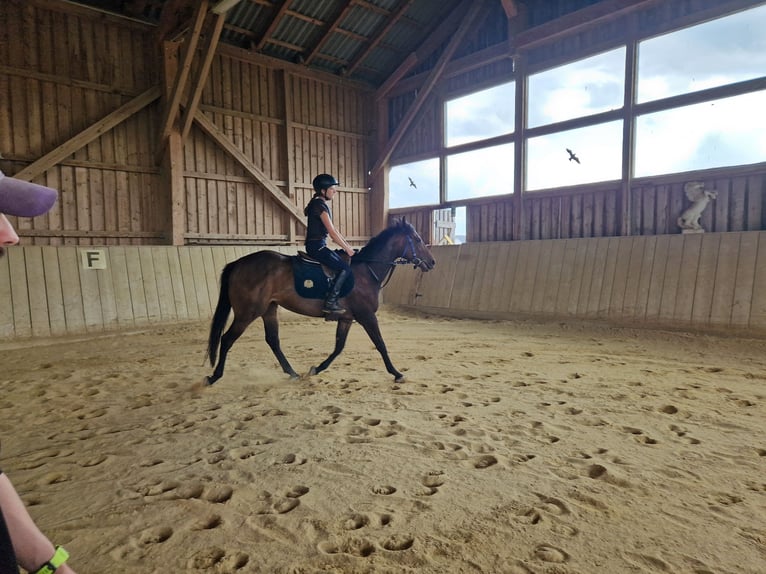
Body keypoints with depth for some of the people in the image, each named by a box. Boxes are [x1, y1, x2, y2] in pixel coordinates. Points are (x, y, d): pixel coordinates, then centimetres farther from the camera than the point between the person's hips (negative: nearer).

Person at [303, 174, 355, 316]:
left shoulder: (322, 204, 17)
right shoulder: (319, 204, -14)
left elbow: (334, 229, 17)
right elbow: (332, 232, -17)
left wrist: (348, 245, 10)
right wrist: (347, 249, -11)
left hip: (318, 245, 11)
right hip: (316, 245, -11)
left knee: (342, 265, 13)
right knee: (345, 268, -17)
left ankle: (331, 302, 14)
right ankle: (330, 302, -15)